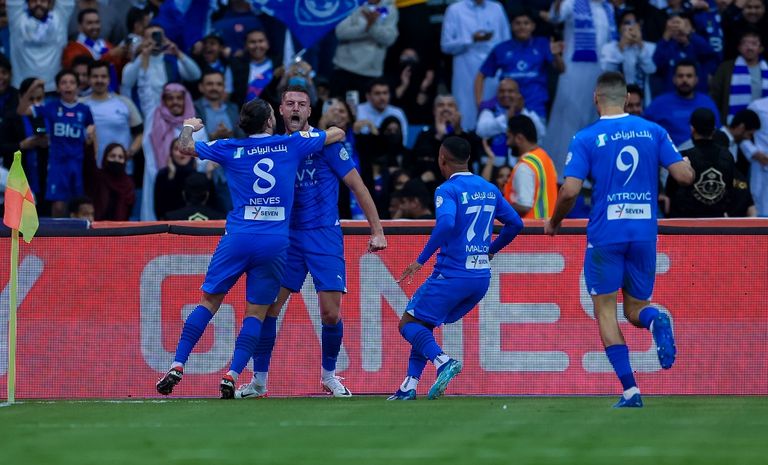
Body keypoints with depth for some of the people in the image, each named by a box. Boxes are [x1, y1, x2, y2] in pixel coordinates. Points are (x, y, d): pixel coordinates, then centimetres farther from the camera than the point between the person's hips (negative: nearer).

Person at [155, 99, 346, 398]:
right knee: (256, 313, 4)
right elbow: (338, 133, 17)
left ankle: (177, 366, 2)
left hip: (238, 237, 1)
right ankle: (232, 376, -8)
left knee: (209, 301, 9)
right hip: (275, 243, -1)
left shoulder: (231, 149, 6)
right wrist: (313, 132, 38)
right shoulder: (291, 145, 5)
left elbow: (186, 147, 15)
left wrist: (188, 127, 36)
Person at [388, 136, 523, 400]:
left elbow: (446, 223, -28)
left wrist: (421, 260, -21)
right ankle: (409, 386, 10)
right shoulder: (489, 190, 12)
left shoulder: (448, 190, -10)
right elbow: (515, 223, 17)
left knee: (409, 324, 3)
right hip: (482, 277, 7)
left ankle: (442, 361, -22)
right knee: (424, 324, 19)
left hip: (452, 275, -7)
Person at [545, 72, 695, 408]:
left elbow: (570, 190, -10)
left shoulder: (586, 138, -3)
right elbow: (684, 176, 0)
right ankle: (656, 320, -23)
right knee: (635, 308, 16)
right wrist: (686, 166, 24)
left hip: (605, 234, -3)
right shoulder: (653, 131, 5)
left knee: (605, 310, 5)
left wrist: (553, 223, 8)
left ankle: (630, 390, -8)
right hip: (645, 233, 3)